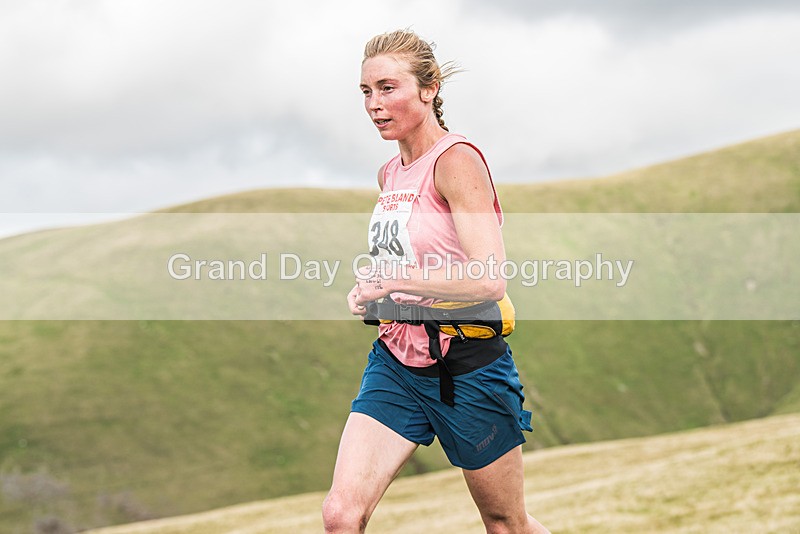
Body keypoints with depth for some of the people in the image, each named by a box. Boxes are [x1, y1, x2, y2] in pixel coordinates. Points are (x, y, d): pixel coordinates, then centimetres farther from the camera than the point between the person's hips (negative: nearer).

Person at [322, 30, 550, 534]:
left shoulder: (456, 160, -14)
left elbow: (490, 280, -25)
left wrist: (393, 279, -20)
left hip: (466, 364, -6)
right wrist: (368, 294, 8)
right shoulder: (390, 174, 10)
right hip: (396, 360, 7)